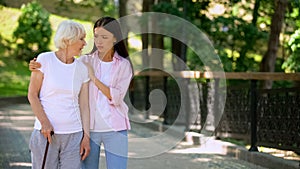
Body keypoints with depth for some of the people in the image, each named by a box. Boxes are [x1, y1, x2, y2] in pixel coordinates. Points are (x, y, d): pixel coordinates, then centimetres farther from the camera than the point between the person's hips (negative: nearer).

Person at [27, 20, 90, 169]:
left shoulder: (82, 69, 6)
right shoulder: (44, 59, -4)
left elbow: (84, 105, 6)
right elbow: (32, 95, -3)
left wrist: (86, 136, 0)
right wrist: (44, 122, -13)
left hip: (73, 134, 3)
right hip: (46, 133, -3)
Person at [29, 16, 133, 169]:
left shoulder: (123, 65, 1)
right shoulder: (85, 61, 3)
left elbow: (116, 98, -8)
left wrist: (93, 77, -12)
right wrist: (37, 66, -24)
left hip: (114, 129, -1)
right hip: (89, 127, 1)